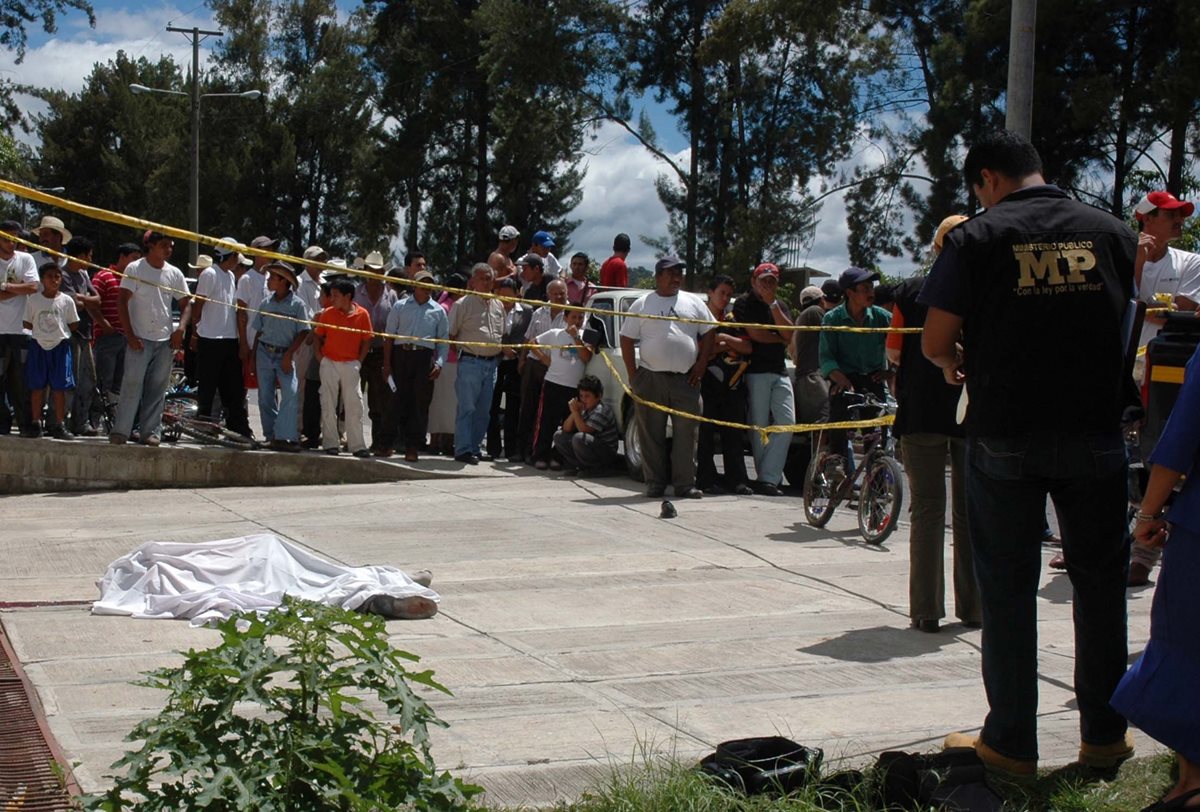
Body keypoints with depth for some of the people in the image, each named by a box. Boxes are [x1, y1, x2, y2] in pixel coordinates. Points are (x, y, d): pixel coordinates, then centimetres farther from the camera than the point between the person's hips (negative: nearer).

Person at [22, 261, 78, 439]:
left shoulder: (66, 300, 2)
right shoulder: (33, 299, 2)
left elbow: (73, 325, 6)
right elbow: (27, 324, 4)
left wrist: (59, 331, 0)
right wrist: (41, 331, -2)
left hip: (60, 345, 0)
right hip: (38, 345, 0)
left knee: (59, 387, 1)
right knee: (36, 386, 3)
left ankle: (59, 425, 6)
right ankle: (36, 423, 11)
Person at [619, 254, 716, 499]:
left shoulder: (693, 302, 12)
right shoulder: (643, 304, 7)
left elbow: (709, 333, 13)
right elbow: (627, 339, 7)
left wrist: (700, 366, 3)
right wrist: (632, 374, -1)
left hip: (686, 379, 1)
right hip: (650, 379, -1)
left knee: (686, 432, -2)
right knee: (652, 434, 0)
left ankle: (685, 484, 3)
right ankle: (655, 484, 7)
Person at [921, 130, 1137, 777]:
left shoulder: (976, 239, -6)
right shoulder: (1114, 233, 3)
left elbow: (934, 344, -9)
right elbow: (1121, 323, 15)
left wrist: (955, 362, 13)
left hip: (1006, 437, -2)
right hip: (1096, 432, 2)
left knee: (1007, 588, 7)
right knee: (1100, 579, 14)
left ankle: (1010, 742, 11)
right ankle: (1104, 735, 21)